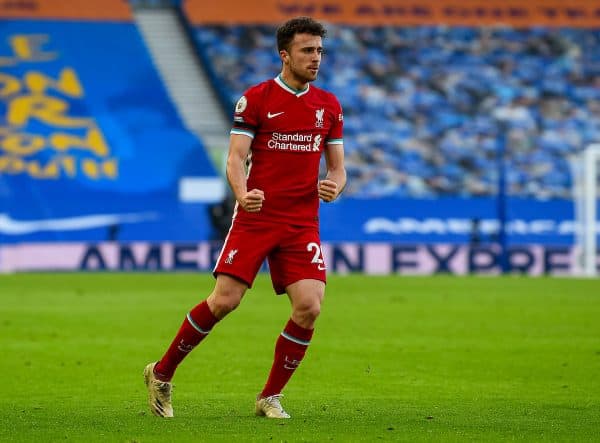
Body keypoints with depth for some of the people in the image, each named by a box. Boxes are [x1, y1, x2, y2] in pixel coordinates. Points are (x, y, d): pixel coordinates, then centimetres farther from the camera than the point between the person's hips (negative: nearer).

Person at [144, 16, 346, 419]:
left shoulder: (329, 105, 11)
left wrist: (335, 186, -9)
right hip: (256, 216, -3)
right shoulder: (256, 99, -2)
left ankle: (271, 397, 5)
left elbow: (337, 165, 15)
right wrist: (242, 194, -26)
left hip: (303, 223, 3)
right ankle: (162, 374, 11)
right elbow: (236, 158, -6)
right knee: (224, 301, -10)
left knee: (309, 307, -12)